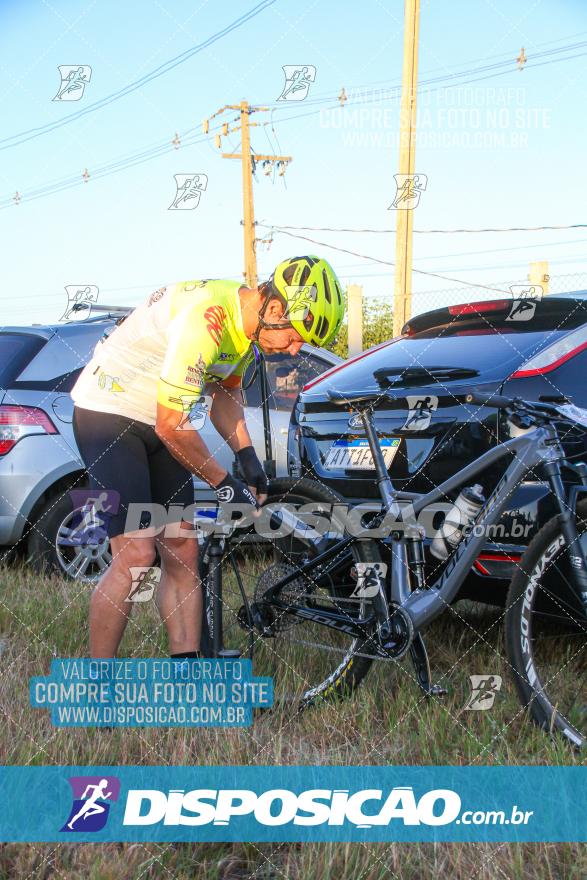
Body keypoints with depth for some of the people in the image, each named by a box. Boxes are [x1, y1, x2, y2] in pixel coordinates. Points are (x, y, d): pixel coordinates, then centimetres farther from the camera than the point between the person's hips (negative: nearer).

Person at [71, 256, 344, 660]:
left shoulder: (247, 320, -1)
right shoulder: (206, 319, -30)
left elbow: (225, 389, 15)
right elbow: (172, 426, -27)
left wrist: (247, 455, 2)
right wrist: (225, 483, -15)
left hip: (156, 420, 9)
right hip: (108, 413, -9)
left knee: (183, 552, 3)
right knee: (136, 555, -16)